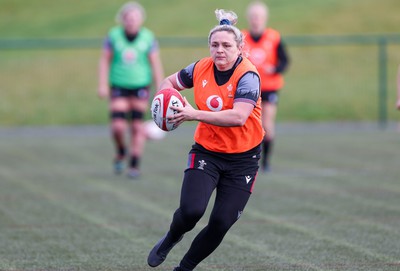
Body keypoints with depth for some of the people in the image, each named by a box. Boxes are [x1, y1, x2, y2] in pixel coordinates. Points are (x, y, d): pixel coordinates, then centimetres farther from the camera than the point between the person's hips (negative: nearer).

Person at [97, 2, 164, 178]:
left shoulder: (148, 38, -4)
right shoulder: (114, 36, -3)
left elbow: (156, 66, 1)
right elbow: (105, 61, 4)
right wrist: (102, 85, -3)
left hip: (140, 86, 0)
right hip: (119, 86, 0)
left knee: (137, 127, -1)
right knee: (118, 126, -10)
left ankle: (134, 166, 7)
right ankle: (120, 152, 21)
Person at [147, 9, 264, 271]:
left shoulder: (248, 75, -18)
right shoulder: (201, 68, -4)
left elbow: (238, 116, -33)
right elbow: (169, 82, 16)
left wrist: (194, 114, -33)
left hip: (242, 158, -2)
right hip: (206, 151, 2)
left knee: (221, 223, -2)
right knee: (191, 210, -19)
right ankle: (170, 240, 15)